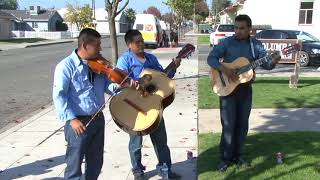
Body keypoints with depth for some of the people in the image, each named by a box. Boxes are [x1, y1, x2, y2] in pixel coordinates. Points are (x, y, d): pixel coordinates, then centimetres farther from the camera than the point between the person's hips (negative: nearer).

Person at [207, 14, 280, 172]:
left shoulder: (256, 44, 2)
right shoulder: (227, 42, -6)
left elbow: (266, 64, -3)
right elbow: (211, 58, -10)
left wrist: (274, 61, -25)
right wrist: (224, 69, -25)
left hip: (245, 89, 4)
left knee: (242, 125, 10)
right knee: (228, 125, -2)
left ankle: (237, 156, 25)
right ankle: (226, 158, 11)